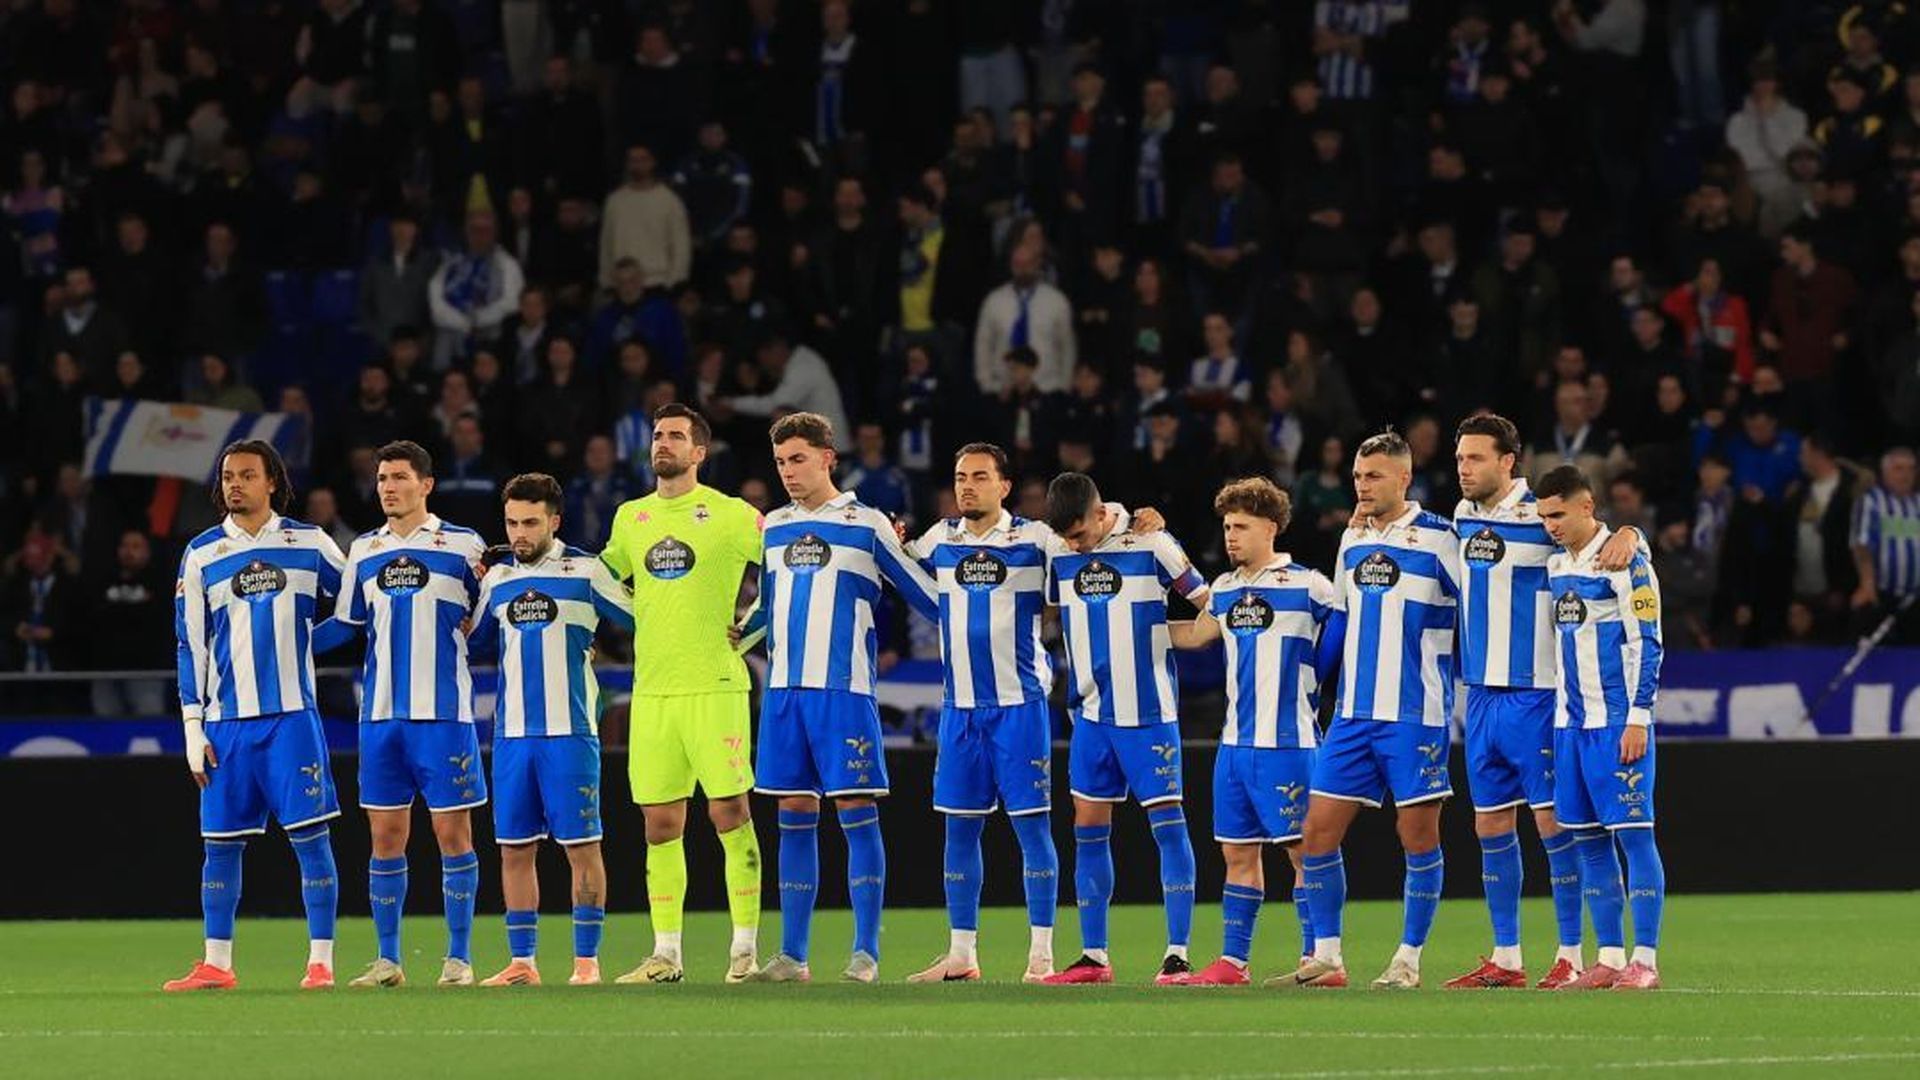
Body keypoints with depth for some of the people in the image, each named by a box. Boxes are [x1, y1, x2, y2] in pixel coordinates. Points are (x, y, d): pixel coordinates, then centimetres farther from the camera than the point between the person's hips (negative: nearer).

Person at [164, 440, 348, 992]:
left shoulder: (310, 544, 4)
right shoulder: (202, 554, 7)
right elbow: (190, 645, 7)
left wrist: (307, 640, 0)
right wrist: (193, 727, 2)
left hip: (292, 714, -2)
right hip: (227, 719, 2)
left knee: (311, 836, -5)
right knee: (221, 843, 4)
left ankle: (320, 962, -2)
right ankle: (216, 964, 10)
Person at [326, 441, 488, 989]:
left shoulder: (464, 546, 0)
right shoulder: (363, 552, 12)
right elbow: (346, 625, 20)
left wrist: (464, 627, -11)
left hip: (444, 712, -4)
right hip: (380, 712, 4)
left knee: (452, 830, -3)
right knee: (385, 834, 4)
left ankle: (458, 958, 2)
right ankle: (387, 960, 9)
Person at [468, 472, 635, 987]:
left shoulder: (585, 572, -1)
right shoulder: (497, 578, 12)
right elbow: (472, 638, 23)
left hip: (569, 731, -4)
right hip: (512, 731, 4)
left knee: (581, 846, -3)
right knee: (514, 848, 5)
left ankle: (587, 960, 1)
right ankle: (521, 962, 10)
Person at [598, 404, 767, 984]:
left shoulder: (730, 514, -2)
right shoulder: (630, 517, 13)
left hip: (714, 684, -5)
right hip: (651, 689, 5)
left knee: (730, 814, -5)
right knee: (660, 824, 5)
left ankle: (746, 947, 0)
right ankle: (665, 954, 9)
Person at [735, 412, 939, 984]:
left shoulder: (867, 524, 0)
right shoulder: (772, 528, 14)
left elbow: (928, 597, 5)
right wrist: (732, 635, 13)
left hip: (845, 687, -5)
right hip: (783, 688, 5)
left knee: (857, 813, -5)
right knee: (794, 817, 5)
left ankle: (865, 953, -4)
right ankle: (793, 955, 8)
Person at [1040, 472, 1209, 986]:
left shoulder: (1151, 545, -10)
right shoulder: (1058, 556, 2)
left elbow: (1209, 605, -1)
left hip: (1149, 712, -5)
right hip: (1092, 713, 5)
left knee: (1167, 823, -8)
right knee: (1089, 830, 5)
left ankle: (1177, 956, -8)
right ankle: (1093, 957, 12)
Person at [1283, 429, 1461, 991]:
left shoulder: (1438, 539, -8)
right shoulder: (1353, 539, 12)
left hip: (1416, 715, -6)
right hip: (1353, 712, 6)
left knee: (1418, 834, -2)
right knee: (1319, 831, 2)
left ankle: (1409, 959, 7)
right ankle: (1325, 956, 9)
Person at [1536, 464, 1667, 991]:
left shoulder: (1624, 561, -9)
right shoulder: (1555, 566, 14)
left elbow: (1648, 644, -11)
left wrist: (1638, 718, -15)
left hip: (1618, 723, -8)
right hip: (1571, 722, 8)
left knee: (1634, 834, -7)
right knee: (1589, 842, 7)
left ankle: (1645, 961, -6)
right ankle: (1610, 959, 11)